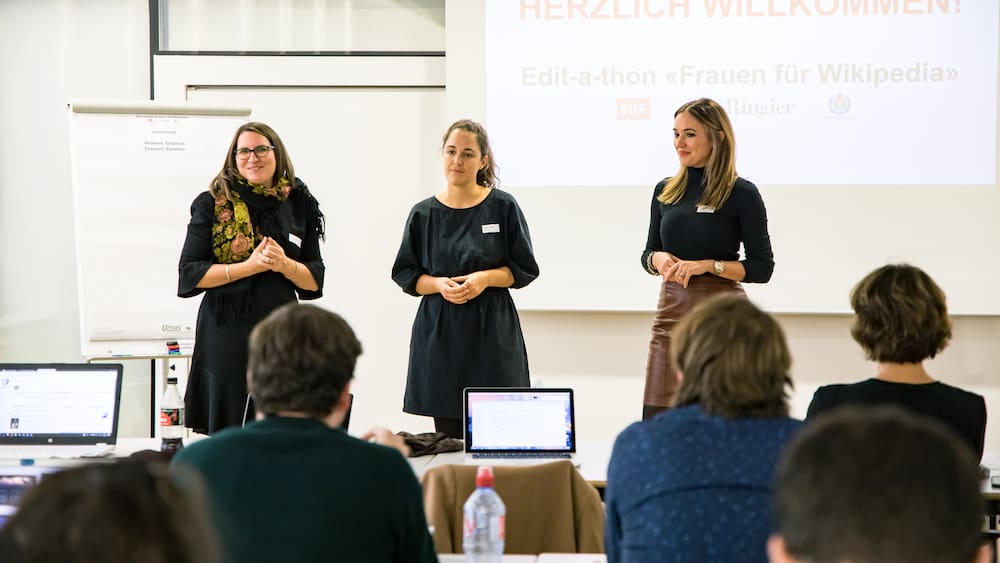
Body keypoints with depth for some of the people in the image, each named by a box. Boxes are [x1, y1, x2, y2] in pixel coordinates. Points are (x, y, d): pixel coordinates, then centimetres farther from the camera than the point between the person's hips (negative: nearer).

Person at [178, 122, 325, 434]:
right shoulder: (213, 204, 2)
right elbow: (190, 273, -4)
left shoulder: (299, 205, 9)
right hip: (226, 335, -2)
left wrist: (284, 264, -10)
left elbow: (315, 280, 10)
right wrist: (250, 266, -13)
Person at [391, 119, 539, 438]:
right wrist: (438, 284, -9)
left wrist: (486, 278, -13)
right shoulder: (423, 214, 7)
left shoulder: (503, 207, 2)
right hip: (440, 334, 2)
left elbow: (525, 269, 4)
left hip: (492, 333, -2)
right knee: (448, 439, -1)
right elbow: (404, 274, 10)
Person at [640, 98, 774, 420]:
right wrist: (659, 259, -4)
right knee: (657, 420, -2)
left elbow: (762, 268, -5)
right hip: (671, 311, 4)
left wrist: (707, 265, -16)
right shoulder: (665, 191, 10)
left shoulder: (742, 194, -4)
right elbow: (648, 253, 18)